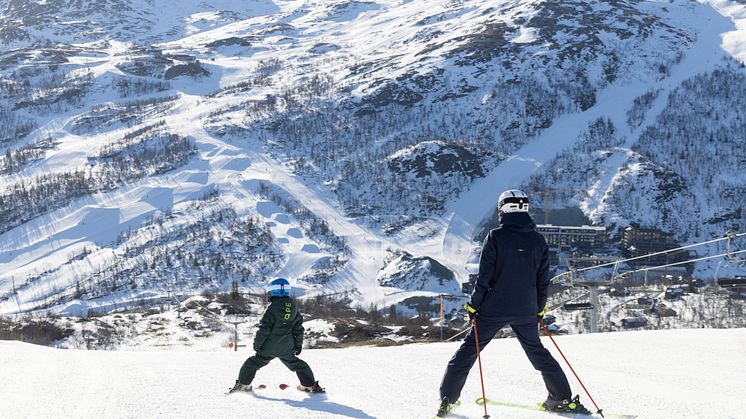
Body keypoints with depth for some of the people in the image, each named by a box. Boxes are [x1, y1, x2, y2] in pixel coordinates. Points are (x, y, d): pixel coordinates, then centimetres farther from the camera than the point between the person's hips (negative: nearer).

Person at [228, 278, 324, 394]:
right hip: (287, 348, 4)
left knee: (254, 363, 11)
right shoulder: (294, 307, 3)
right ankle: (310, 385, 21)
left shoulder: (272, 308, -15)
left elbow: (264, 329, -15)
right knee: (296, 364, 20)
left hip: (269, 347, -4)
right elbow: (299, 329, 10)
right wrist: (298, 344, 20)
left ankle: (243, 384, 13)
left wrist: (257, 343, -5)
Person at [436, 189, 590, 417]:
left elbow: (484, 276, -11)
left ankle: (447, 398, 3)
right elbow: (543, 280, 6)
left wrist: (473, 305, -1)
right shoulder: (538, 240, 1)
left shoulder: (496, 236, -11)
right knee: (537, 351, 19)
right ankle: (563, 398, 17)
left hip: (495, 308, -3)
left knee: (469, 349, 6)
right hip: (526, 311, 3)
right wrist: (539, 308, 19)